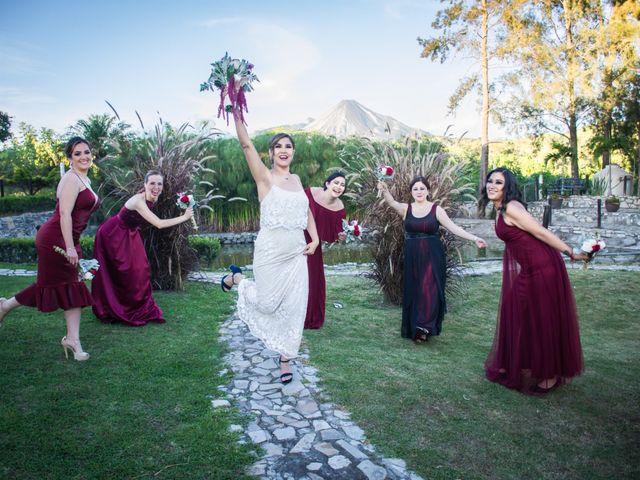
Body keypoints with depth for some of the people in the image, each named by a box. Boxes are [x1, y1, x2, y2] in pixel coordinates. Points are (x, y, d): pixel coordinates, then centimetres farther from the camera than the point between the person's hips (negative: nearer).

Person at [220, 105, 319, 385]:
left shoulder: (296, 179, 11)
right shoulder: (264, 177, -6)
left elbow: (307, 211, 19)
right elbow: (246, 144, -17)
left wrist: (315, 239, 7)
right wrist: (236, 112, -25)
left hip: (297, 252, 5)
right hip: (271, 251, -5)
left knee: (294, 307, 6)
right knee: (267, 304, 3)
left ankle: (285, 359, 23)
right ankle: (236, 278, 32)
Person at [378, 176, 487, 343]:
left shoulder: (436, 209, -1)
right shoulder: (406, 209, 4)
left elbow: (454, 228, -5)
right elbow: (392, 203, -14)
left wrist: (474, 238, -15)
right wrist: (384, 190, -34)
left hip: (432, 257, -2)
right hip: (412, 258, 2)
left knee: (429, 291, -9)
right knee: (413, 292, 6)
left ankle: (424, 327, 2)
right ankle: (414, 329, 16)